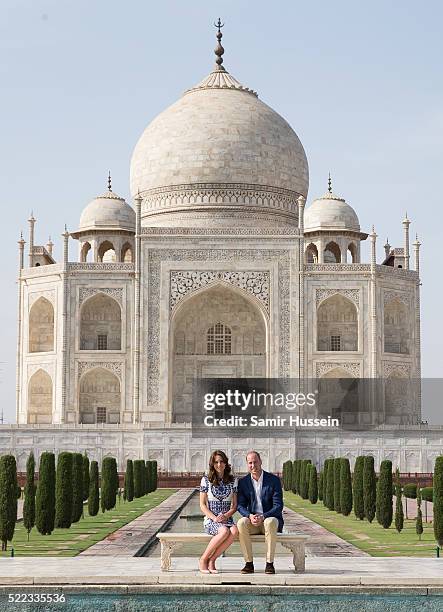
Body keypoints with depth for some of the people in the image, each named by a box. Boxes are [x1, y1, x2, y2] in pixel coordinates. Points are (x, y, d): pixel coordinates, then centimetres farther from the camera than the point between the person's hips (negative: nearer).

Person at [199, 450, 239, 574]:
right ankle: (203, 559, -19)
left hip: (227, 519, 3)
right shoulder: (206, 480, 3)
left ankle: (211, 560, -22)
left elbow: (235, 505, 10)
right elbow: (202, 505, 2)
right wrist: (214, 518, -13)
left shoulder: (233, 481, 10)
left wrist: (226, 515, -10)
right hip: (210, 519, -3)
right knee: (224, 531, -36)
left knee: (235, 531, -34)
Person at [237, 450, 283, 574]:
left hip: (270, 518, -2)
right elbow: (241, 505, 3)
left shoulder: (274, 480, -3)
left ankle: (269, 563, -30)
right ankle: (249, 563, -25)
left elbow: (278, 506, -7)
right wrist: (250, 516, -19)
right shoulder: (243, 482, 6)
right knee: (241, 523, -31)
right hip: (252, 522, 2)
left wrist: (263, 517, -23)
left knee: (270, 523, -38)